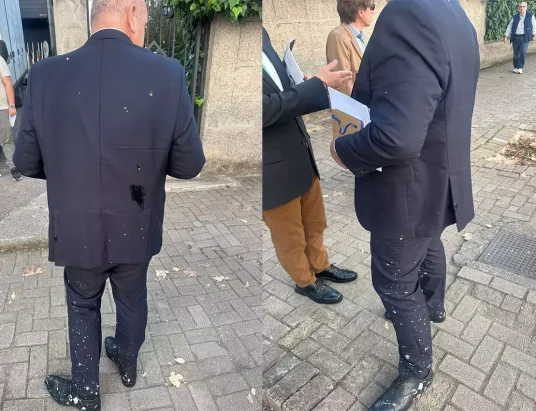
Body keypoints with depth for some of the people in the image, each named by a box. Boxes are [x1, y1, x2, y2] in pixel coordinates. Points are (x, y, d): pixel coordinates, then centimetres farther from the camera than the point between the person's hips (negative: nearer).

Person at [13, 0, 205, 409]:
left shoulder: (45, 74, -13)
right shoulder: (167, 73, -18)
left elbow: (26, 163, -4)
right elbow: (190, 165, -13)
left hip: (77, 231, 1)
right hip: (136, 230, 0)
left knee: (83, 308, 25)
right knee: (132, 301, 26)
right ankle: (128, 365, 52)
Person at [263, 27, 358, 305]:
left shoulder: (262, 34, -1)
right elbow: (266, 109, -27)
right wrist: (319, 84, -20)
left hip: (298, 151, 7)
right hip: (273, 166, -7)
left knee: (315, 222, 26)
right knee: (290, 236, 18)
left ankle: (320, 265, 51)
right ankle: (305, 281, 44)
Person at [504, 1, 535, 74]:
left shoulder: (530, 16, 5)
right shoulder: (515, 17, 10)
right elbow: (509, 27, 10)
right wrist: (506, 36, 0)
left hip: (525, 38, -2)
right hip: (515, 37, 2)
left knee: (523, 52, -14)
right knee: (516, 53, 4)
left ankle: (520, 68, -10)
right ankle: (516, 67, 17)